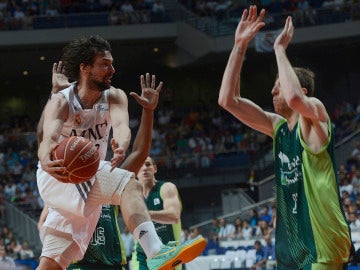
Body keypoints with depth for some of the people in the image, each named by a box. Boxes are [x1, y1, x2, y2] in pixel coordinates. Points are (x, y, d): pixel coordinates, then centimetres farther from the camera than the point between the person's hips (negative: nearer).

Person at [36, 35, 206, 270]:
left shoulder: (114, 97, -3)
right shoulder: (61, 102, -15)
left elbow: (121, 125, -26)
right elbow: (49, 138, -34)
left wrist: (121, 146, -51)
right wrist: (46, 162, -59)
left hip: (89, 178, 6)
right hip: (56, 176, -6)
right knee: (129, 186, -30)